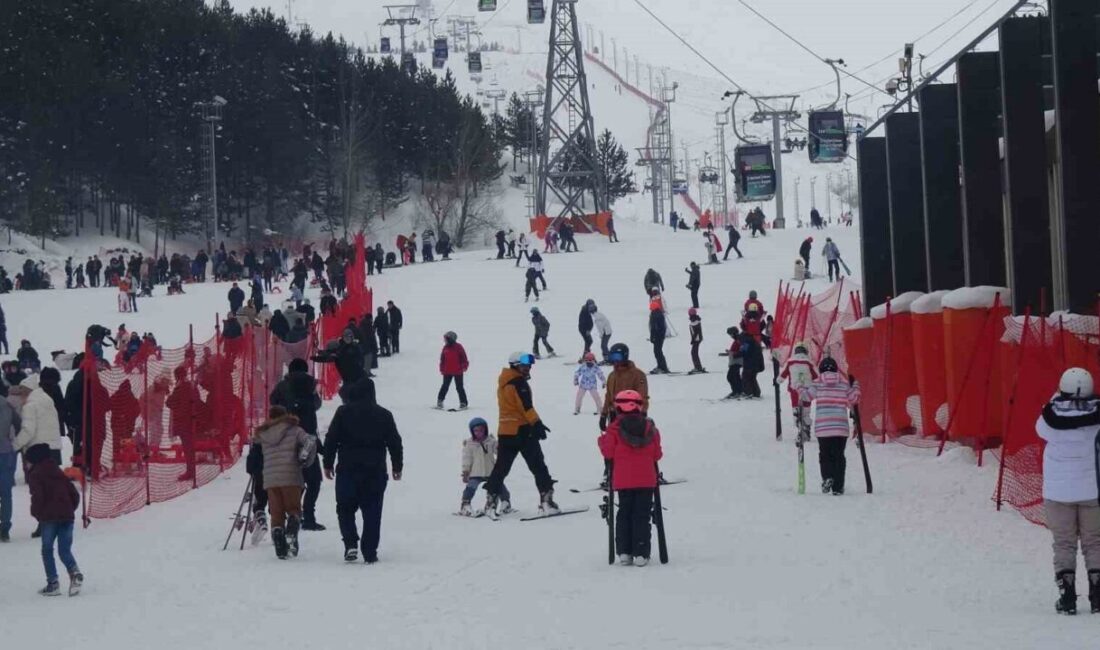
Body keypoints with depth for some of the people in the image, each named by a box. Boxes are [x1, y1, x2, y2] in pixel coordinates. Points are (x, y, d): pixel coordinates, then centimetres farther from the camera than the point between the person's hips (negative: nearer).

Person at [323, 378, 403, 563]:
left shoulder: (343, 412, -2)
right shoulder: (384, 415, 4)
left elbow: (331, 440, -2)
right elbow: (395, 442, 9)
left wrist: (328, 464, 7)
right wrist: (397, 466, 20)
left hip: (348, 470, -1)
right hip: (376, 471, 1)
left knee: (345, 508, 10)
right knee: (372, 512, 4)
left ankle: (350, 544, -8)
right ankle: (370, 552, 0)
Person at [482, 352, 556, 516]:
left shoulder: (503, 383, 17)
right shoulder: (519, 382, -11)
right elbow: (526, 406, -21)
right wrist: (537, 423, -22)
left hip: (505, 431, 8)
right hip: (522, 430, -8)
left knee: (501, 467, 11)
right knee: (538, 466, -6)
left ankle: (491, 502, 9)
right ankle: (546, 501, -11)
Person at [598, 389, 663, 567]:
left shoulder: (615, 429, -7)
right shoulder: (650, 428, 2)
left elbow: (608, 452, -8)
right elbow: (657, 454, 4)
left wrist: (602, 440, 11)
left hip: (623, 480, -1)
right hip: (646, 479, 1)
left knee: (624, 514, 11)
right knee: (642, 515, 4)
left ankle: (624, 552, 7)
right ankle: (641, 554, -1)